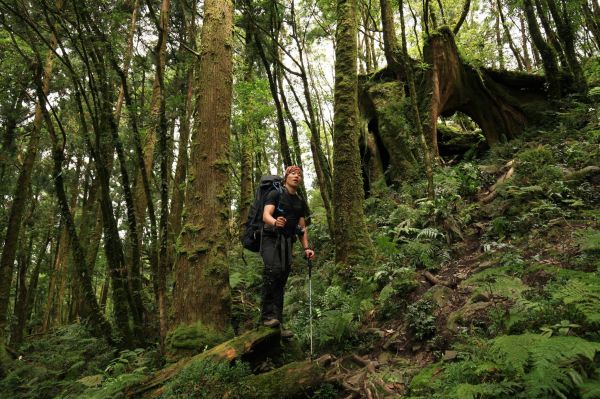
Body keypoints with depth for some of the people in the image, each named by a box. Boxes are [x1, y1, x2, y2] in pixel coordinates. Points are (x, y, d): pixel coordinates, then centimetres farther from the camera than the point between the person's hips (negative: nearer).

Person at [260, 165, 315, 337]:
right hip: (271, 238, -5)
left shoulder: (301, 202, 18)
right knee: (273, 269, -30)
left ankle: (277, 324, 5)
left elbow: (302, 228, 20)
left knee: (281, 283, 2)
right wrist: (275, 222, -36)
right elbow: (266, 215, -13)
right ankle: (267, 314, -24)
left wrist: (306, 248, 8)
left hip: (287, 242, 5)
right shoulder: (275, 194, 1)